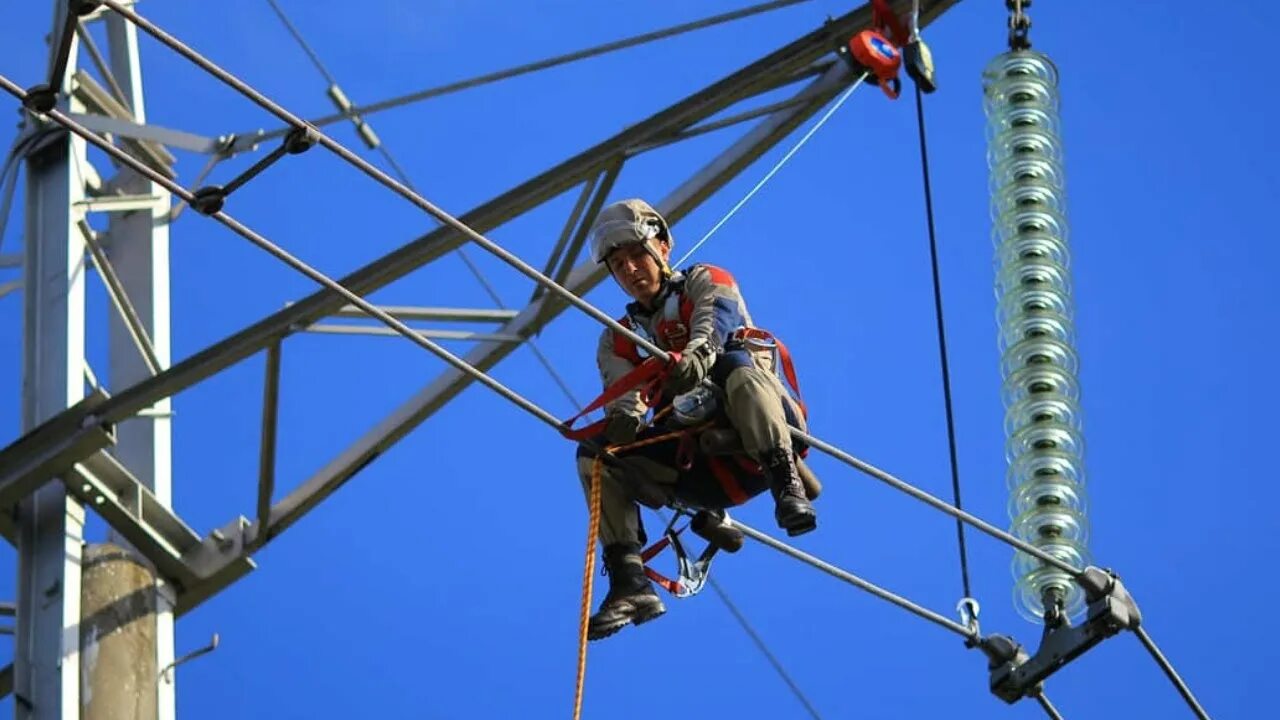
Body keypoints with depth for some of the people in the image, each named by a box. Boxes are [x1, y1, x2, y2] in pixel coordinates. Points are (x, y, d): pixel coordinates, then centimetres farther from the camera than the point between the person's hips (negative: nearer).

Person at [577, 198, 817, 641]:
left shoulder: (707, 283, 13)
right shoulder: (617, 341, 21)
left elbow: (712, 326, -12)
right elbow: (622, 393, -1)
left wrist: (695, 356, -38)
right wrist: (624, 417, -27)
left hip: (753, 441, -4)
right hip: (697, 469, 4)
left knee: (735, 363, -32)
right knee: (595, 453, -16)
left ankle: (787, 485, -41)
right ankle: (629, 583, -25)